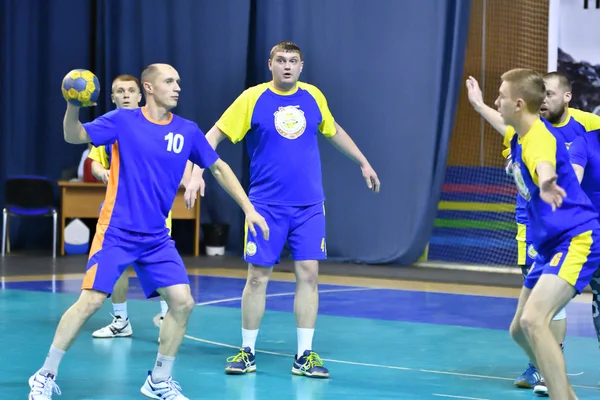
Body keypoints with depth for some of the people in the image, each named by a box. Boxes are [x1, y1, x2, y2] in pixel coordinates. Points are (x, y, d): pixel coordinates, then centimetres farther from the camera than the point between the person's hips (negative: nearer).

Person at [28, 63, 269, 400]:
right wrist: (73, 106, -29)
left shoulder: (187, 131, 2)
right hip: (116, 233, -4)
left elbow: (219, 168, 12)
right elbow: (74, 136, -8)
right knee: (91, 300, -13)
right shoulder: (123, 121, -6)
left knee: (183, 302, -5)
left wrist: (248, 208, 7)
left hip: (157, 238, 4)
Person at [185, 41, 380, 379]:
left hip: (309, 205, 2)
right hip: (266, 205, -2)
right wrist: (196, 173, -18)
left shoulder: (314, 97, 4)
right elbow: (214, 135, -5)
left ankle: (305, 356, 5)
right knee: (258, 276, 0)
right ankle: (248, 351, 14)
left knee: (308, 274, -2)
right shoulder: (252, 98, -6)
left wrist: (364, 162, 28)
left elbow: (334, 131, 23)